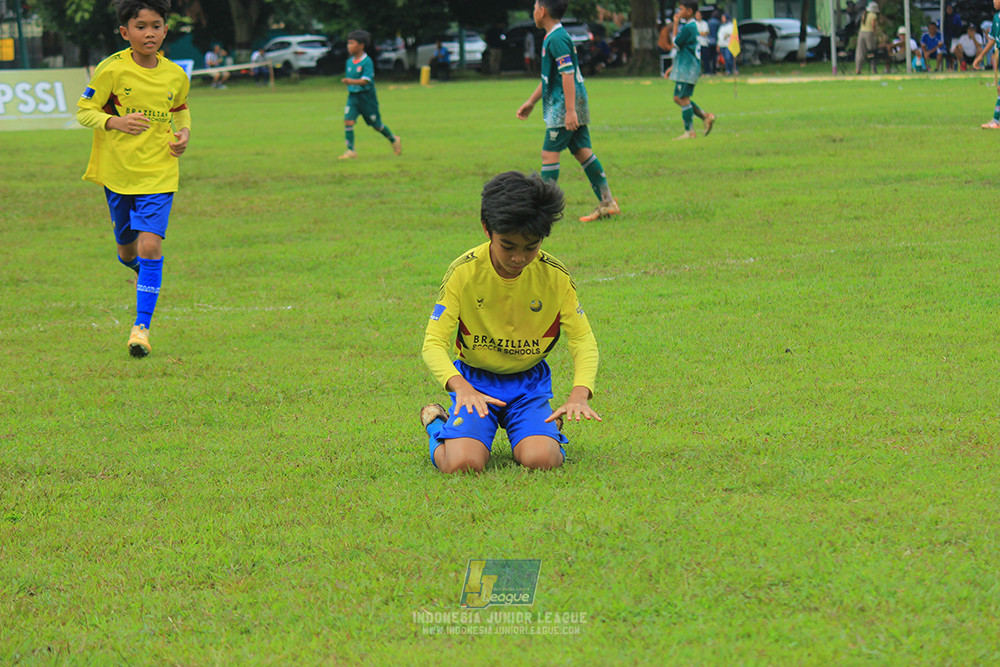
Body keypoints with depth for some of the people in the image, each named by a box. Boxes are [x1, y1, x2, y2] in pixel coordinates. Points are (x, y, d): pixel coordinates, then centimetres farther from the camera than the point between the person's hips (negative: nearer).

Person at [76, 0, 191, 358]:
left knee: (150, 246, -15)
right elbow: (84, 111, -5)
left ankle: (142, 326, -10)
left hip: (158, 175, 0)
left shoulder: (175, 76, 0)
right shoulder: (112, 70, -11)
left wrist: (184, 132, 0)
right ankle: (141, 269, 52)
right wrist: (114, 122, -23)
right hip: (117, 171, 0)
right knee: (128, 250, 13)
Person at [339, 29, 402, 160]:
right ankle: (350, 150, -13)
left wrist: (352, 81, -39)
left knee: (376, 125, 8)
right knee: (348, 121, -14)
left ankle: (394, 140, 33)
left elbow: (365, 80, -25)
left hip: (366, 96, -5)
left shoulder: (367, 62, -15)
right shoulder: (349, 62, 5)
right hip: (352, 95, 5)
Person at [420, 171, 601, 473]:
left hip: (529, 382, 1)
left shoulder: (555, 275, -9)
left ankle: (550, 425, 12)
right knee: (463, 464, -25)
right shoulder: (464, 272, -15)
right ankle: (436, 425, 12)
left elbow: (583, 339, -6)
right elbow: (434, 343, -17)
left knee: (540, 460, -26)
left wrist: (580, 393, -26)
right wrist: (461, 387, -37)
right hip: (475, 379, -1)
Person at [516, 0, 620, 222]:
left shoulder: (557, 39, -15)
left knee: (549, 153, -5)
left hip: (563, 106, -10)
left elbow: (568, 74, -22)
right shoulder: (551, 37, 17)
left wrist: (570, 110, -26)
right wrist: (531, 102, 31)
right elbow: (549, 77, 27)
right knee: (582, 152, 8)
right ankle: (607, 202, 6)